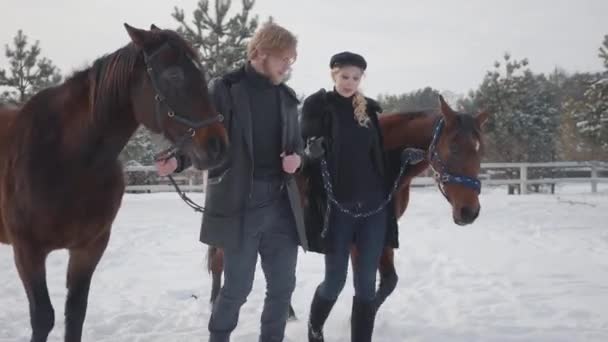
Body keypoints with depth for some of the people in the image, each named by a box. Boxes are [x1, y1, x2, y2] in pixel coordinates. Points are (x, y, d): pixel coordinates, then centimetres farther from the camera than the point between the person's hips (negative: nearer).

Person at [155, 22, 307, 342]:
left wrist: (296, 157, -2)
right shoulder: (224, 89, -5)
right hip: (241, 204, -5)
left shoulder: (287, 97, 11)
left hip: (281, 204, 5)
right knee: (237, 287, 2)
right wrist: (178, 160, -26)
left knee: (282, 286, 9)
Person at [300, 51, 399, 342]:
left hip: (374, 206, 3)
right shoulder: (317, 105, -2)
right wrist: (311, 151, -28)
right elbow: (307, 149, -5)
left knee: (366, 283, 4)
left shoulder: (371, 108, 10)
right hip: (336, 206, -3)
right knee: (335, 280, 4)